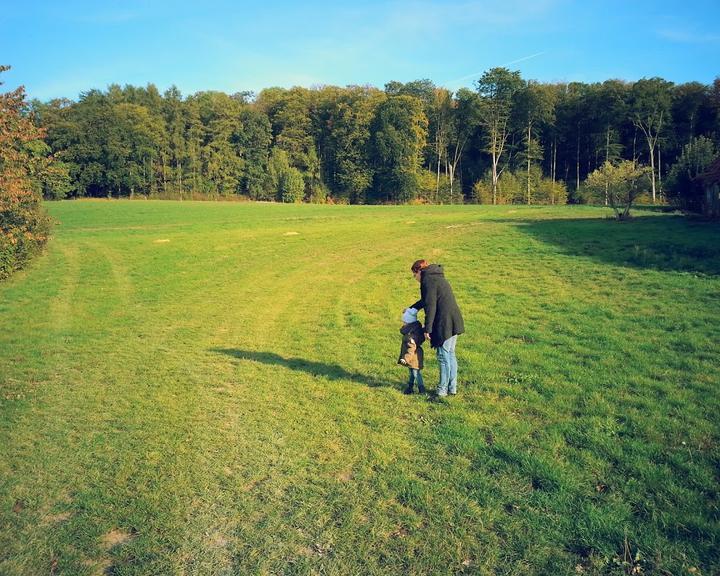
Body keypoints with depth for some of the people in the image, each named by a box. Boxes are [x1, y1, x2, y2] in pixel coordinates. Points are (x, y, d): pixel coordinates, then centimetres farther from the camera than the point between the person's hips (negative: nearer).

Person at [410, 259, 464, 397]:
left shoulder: (428, 281, -10)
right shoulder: (437, 278, 21)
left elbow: (430, 306, -16)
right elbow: (426, 299, 35)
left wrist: (427, 329, -14)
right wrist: (411, 309, 44)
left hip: (444, 324, -9)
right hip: (454, 322, 9)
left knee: (443, 356, -1)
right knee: (450, 354, 14)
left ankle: (443, 389, 7)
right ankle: (452, 387, 21)